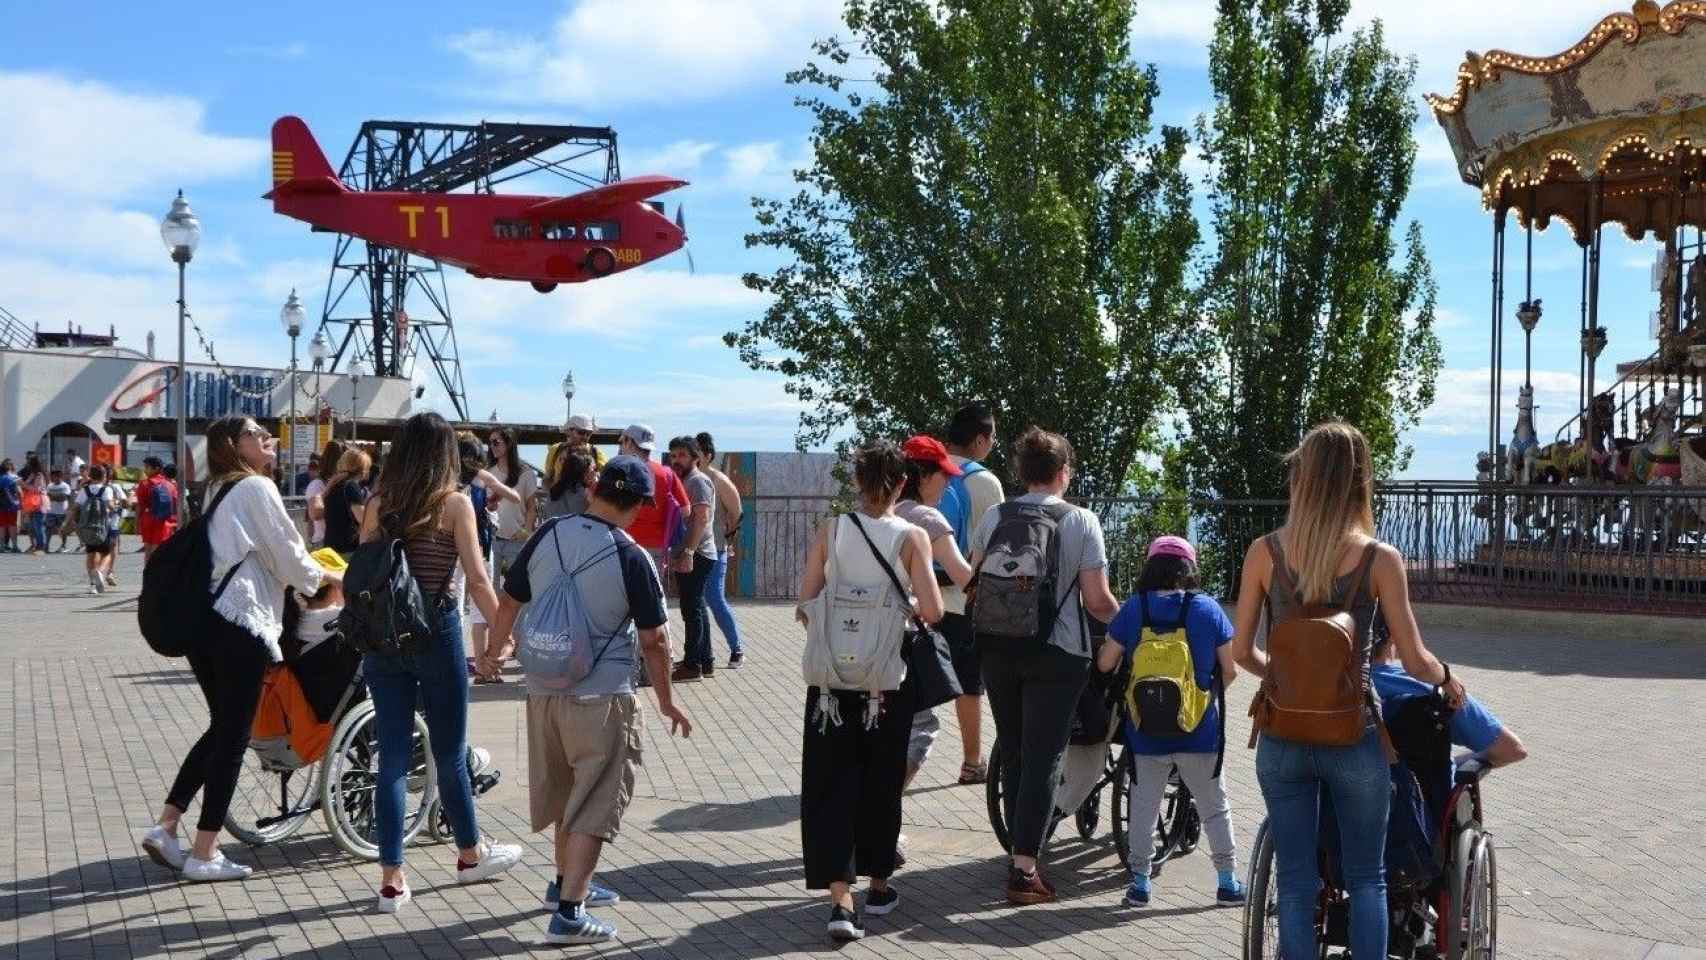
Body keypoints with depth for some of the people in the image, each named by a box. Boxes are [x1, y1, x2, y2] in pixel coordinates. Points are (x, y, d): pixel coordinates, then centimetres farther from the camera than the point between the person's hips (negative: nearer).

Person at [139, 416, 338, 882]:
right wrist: (329, 576, 12)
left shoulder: (218, 490, 20)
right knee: (233, 737, 0)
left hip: (204, 622, 9)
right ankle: (204, 854, 5)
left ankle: (165, 826, 17)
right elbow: (289, 558, -5)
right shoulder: (257, 487, -6)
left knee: (221, 728, 20)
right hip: (241, 625, -9)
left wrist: (304, 578, 29)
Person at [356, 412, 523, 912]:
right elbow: (477, 580, -10)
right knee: (450, 752, 12)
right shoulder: (454, 503, -7)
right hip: (436, 632, -3)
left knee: (393, 756, 7)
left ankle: (391, 879, 9)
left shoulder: (377, 503, 4)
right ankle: (470, 854, 31)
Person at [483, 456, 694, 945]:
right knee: (595, 801, 3)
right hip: (602, 695, -5)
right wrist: (666, 701, 5)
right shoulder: (631, 557, -14)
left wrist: (498, 648, 27)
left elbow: (508, 601, 8)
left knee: (565, 791, 23)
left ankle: (567, 881, 39)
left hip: (544, 687, 5)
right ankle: (569, 912, 0)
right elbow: (653, 639, -9)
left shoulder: (547, 535, -2)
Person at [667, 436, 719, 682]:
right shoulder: (683, 482, 21)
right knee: (696, 607, 14)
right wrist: (675, 554, 18)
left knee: (692, 609, -9)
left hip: (695, 555, -10)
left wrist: (688, 551, -27)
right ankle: (705, 660, 21)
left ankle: (692, 665, -7)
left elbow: (701, 518, -21)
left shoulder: (698, 481, -10)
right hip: (687, 555, 10)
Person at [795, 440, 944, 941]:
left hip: (830, 678, 1)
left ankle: (840, 899, -6)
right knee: (880, 783, 16)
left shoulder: (831, 530, -3)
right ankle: (878, 884, 29)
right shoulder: (911, 537, -7)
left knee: (831, 783, 3)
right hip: (887, 679, 0)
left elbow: (805, 606, -3)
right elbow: (932, 611, -11)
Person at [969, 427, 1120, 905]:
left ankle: (1021, 852, 26)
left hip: (998, 649, 4)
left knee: (1012, 753, 16)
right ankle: (1024, 869, -3)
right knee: (1043, 757, 0)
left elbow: (974, 588, 6)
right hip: (1056, 651, -4)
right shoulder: (1081, 521, -8)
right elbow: (1097, 602, -8)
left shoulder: (994, 517, 2)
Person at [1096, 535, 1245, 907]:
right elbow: (1230, 670, -1)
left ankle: (1139, 882, 15)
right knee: (1214, 807, 15)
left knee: (1144, 807, 13)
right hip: (1200, 732, 0)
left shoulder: (1133, 609, -6)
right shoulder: (1208, 609, -5)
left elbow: (1105, 664, -3)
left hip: (1146, 733, 0)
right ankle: (1228, 881, 19)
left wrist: (1102, 648, 19)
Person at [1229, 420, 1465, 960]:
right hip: (1353, 737, -1)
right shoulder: (1380, 559, -9)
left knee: (1296, 878, 11)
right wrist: (1447, 680, 16)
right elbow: (1414, 662, -5)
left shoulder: (1265, 552, -5)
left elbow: (1241, 651, 2)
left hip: (1282, 737, 2)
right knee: (1365, 878, 14)